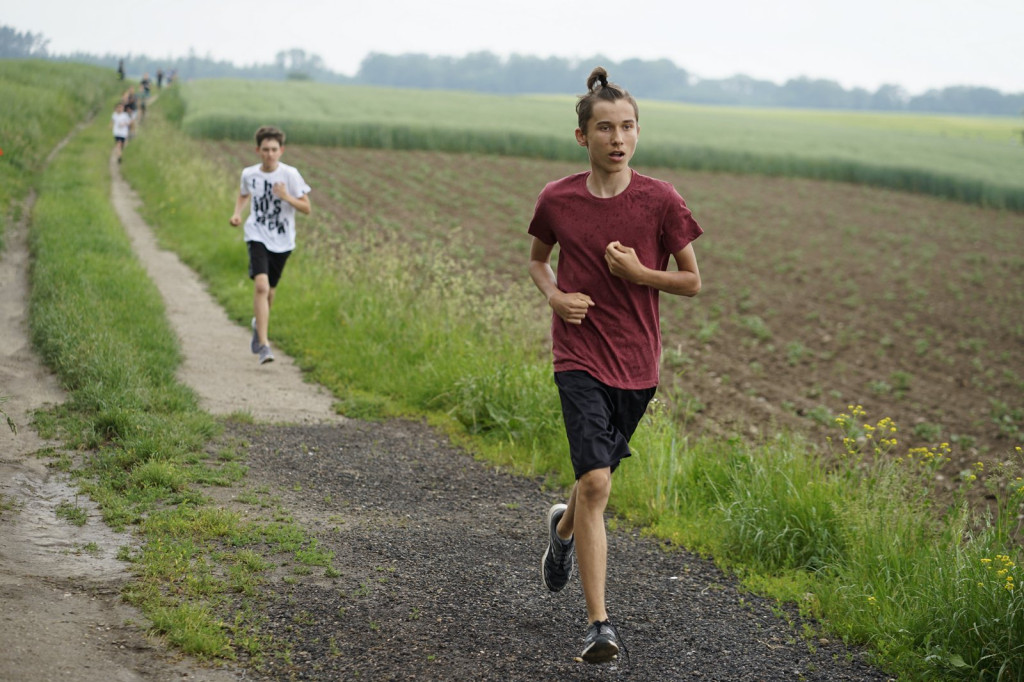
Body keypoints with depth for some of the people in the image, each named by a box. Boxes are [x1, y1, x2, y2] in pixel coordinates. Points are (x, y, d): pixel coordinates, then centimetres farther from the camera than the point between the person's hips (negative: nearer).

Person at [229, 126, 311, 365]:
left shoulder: (290, 174, -9)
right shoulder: (249, 174, -1)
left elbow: (307, 208, -7)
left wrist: (287, 197, -24)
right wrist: (237, 212, 4)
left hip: (282, 240, 1)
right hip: (257, 236, -1)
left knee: (269, 290, 15)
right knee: (261, 285, -21)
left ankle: (258, 323, 49)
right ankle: (263, 344, -23)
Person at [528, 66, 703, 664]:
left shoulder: (661, 201, -6)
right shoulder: (557, 200, -3)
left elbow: (692, 281, 1)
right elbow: (537, 258, 16)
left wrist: (638, 272, -15)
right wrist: (554, 295, -4)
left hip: (637, 361, 2)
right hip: (579, 357, -2)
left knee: (599, 476, 17)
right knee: (596, 482, -15)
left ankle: (563, 528, 54)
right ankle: (599, 623, -10)